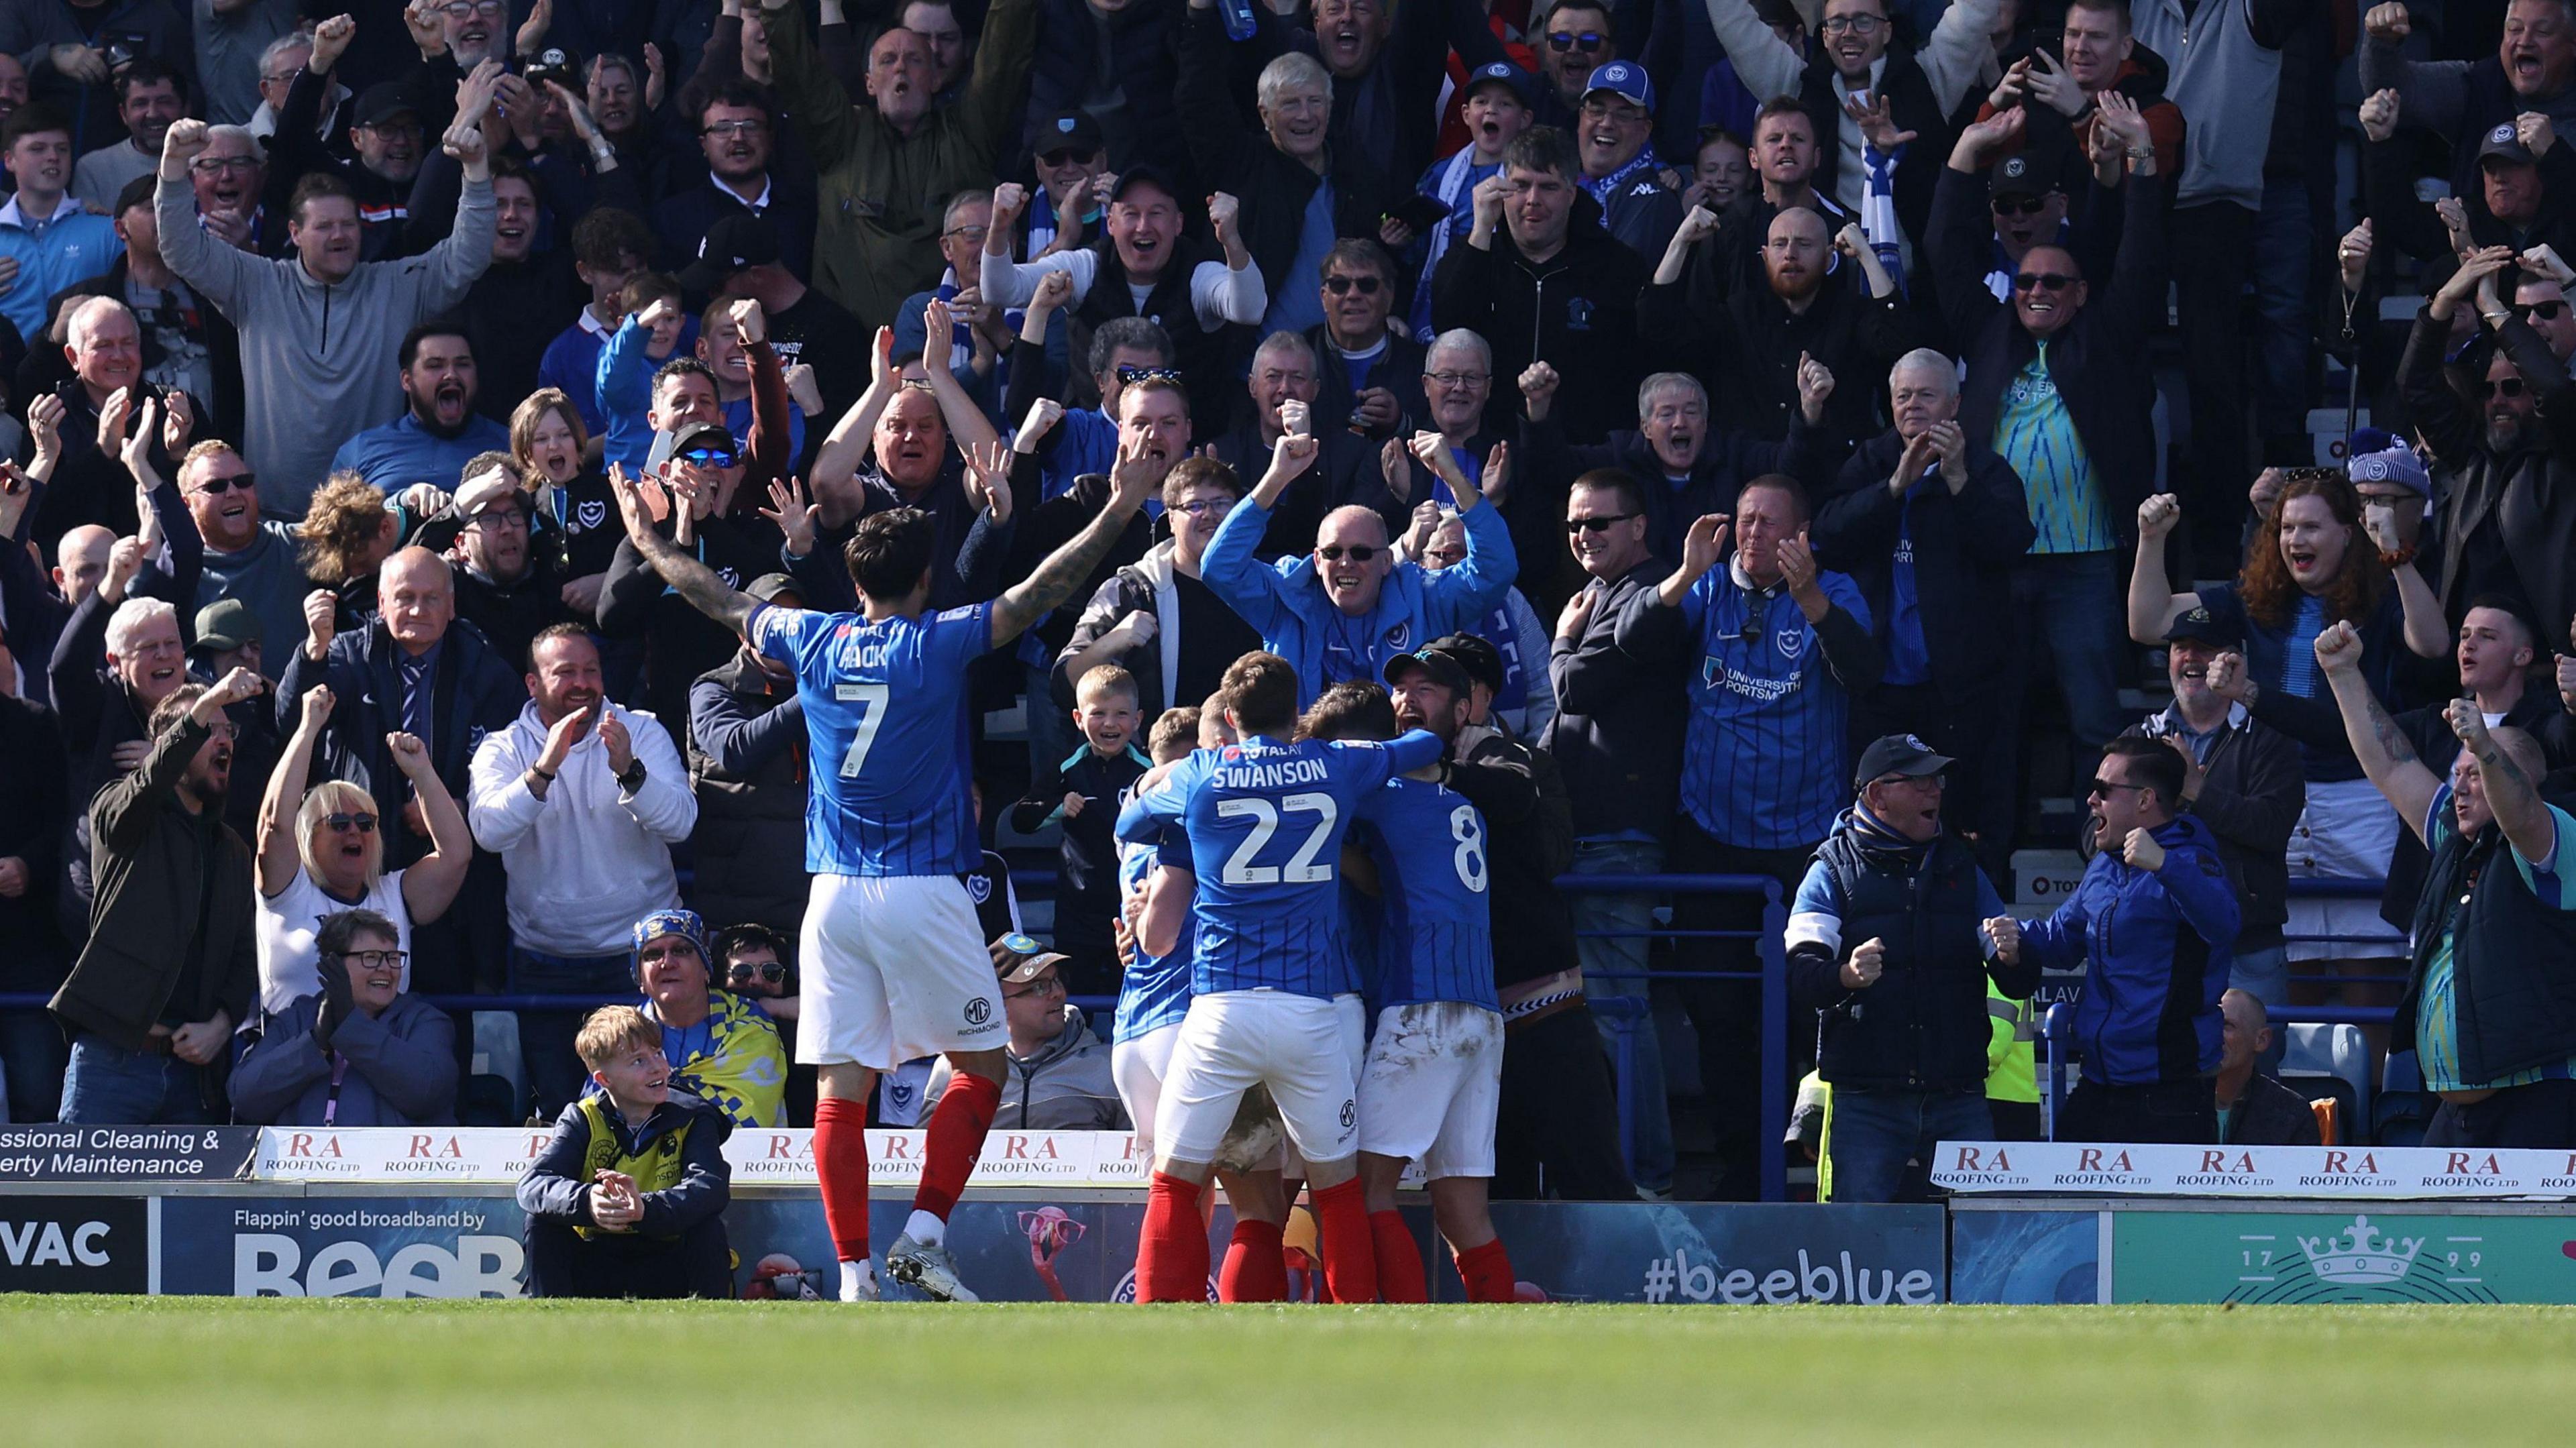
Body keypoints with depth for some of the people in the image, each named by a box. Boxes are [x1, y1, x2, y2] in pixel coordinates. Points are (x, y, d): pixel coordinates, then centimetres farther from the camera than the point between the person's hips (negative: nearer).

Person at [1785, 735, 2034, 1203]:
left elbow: (2019, 987, 16)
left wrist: (2011, 958, -9)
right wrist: (1847, 976, -31)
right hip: (1866, 1104, -3)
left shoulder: (1962, 870, 17)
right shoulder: (1834, 871, 6)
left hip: (1959, 1101, 3)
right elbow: (1800, 980, -8)